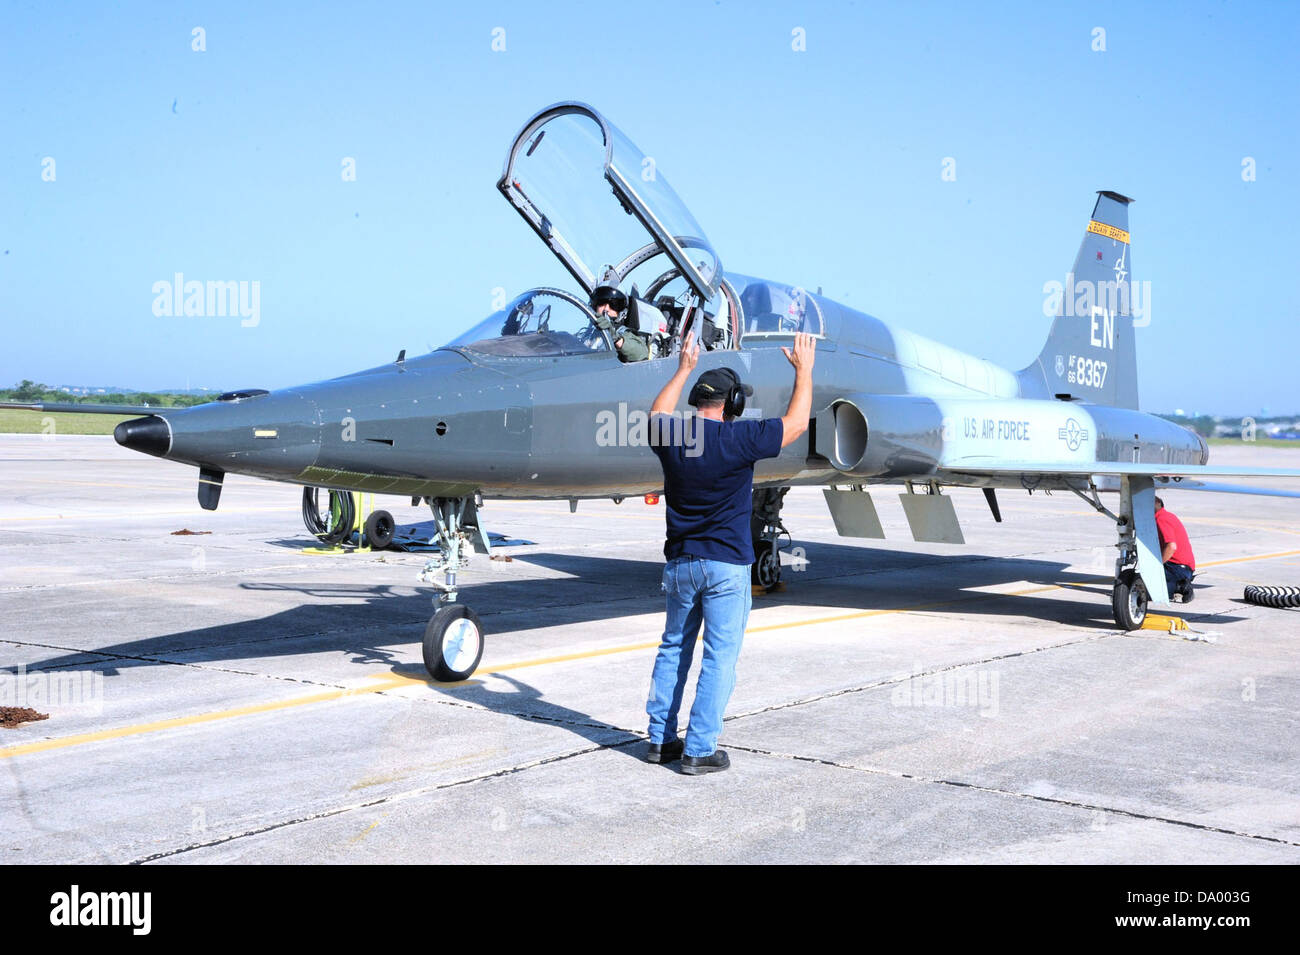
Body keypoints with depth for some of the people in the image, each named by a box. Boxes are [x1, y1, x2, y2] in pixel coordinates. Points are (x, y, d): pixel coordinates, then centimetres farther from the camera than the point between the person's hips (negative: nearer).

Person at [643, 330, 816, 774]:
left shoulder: (671, 436, -2)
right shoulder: (739, 438, -14)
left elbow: (657, 416, 25)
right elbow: (796, 423, 0)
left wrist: (684, 368, 33)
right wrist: (804, 369, 12)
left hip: (679, 561, 5)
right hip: (726, 564, -5)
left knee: (674, 649, 16)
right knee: (720, 656, 1)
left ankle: (660, 739, 21)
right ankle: (699, 750, 1)